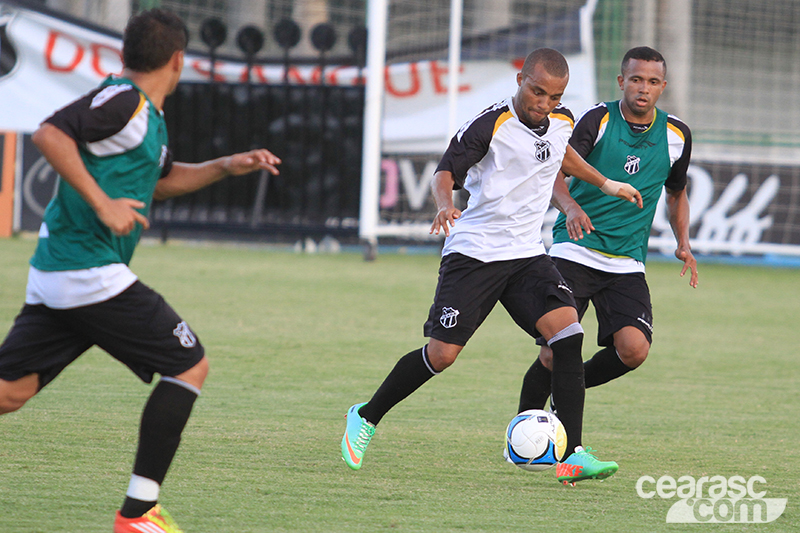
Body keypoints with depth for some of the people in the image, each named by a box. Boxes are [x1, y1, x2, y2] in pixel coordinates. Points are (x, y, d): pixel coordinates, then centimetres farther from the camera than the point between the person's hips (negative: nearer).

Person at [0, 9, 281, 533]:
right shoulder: (124, 101, -11)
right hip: (93, 272, -10)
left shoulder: (148, 115, 19)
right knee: (190, 366, 1)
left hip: (53, 274, 10)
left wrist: (227, 167, 24)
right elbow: (50, 134, -23)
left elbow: (161, 180, 35)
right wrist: (102, 203, -25)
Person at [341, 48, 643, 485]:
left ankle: (572, 456, -16)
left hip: (527, 252, 5)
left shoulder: (561, 122, 5)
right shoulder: (490, 125, -15)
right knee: (441, 354, -9)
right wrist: (445, 206, -33)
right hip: (473, 252, -5)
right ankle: (366, 417, 16)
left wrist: (604, 184, 36)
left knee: (567, 331, -15)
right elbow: (446, 171, -13)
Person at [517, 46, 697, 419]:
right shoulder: (598, 119, -5)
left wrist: (683, 243, 7)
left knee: (633, 350, -19)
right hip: (574, 251, -3)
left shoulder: (676, 135, 7)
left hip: (627, 261, 3)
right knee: (553, 355, -12)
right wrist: (570, 206, -34)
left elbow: (676, 193, 23)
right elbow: (556, 173, -13)